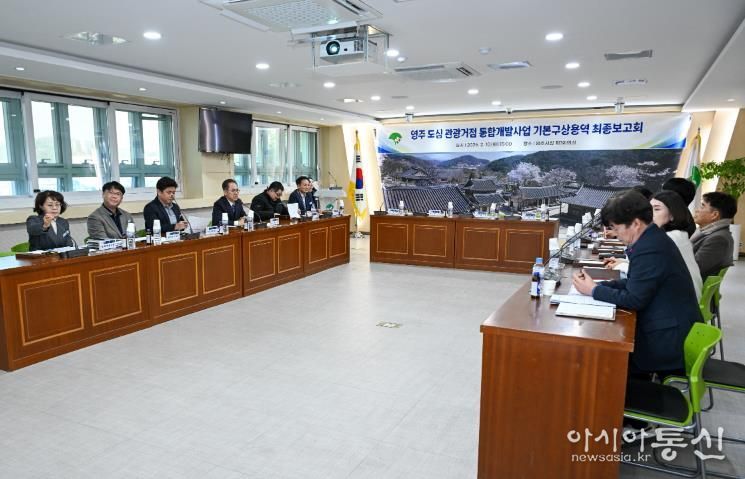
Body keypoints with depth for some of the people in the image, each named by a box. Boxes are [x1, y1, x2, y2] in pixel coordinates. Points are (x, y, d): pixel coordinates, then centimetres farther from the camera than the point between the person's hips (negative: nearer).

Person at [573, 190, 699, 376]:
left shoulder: (649, 250, -25)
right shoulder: (653, 238, 6)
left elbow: (633, 300, -22)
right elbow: (635, 283, 12)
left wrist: (593, 290, -10)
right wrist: (597, 284, 1)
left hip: (669, 340, -9)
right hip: (673, 328, 9)